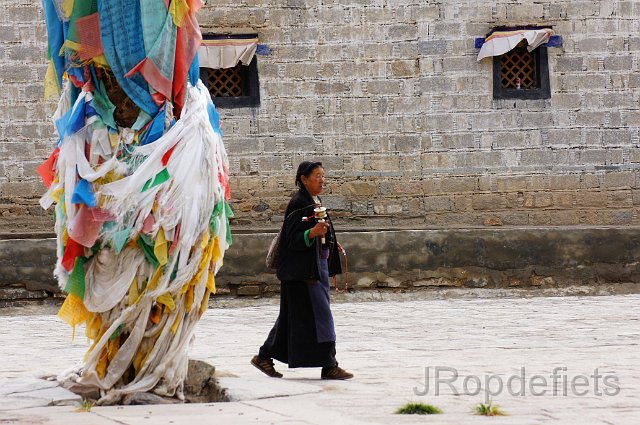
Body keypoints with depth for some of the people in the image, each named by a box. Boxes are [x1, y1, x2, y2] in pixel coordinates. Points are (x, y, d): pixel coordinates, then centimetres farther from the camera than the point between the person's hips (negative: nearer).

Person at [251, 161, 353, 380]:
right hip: (302, 270, -10)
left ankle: (264, 357, 20)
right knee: (318, 315, -9)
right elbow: (292, 239, -21)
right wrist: (312, 232, -34)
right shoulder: (298, 204, -14)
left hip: (318, 267, 10)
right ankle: (328, 366, -7)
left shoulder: (315, 203, 14)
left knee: (293, 317, 12)